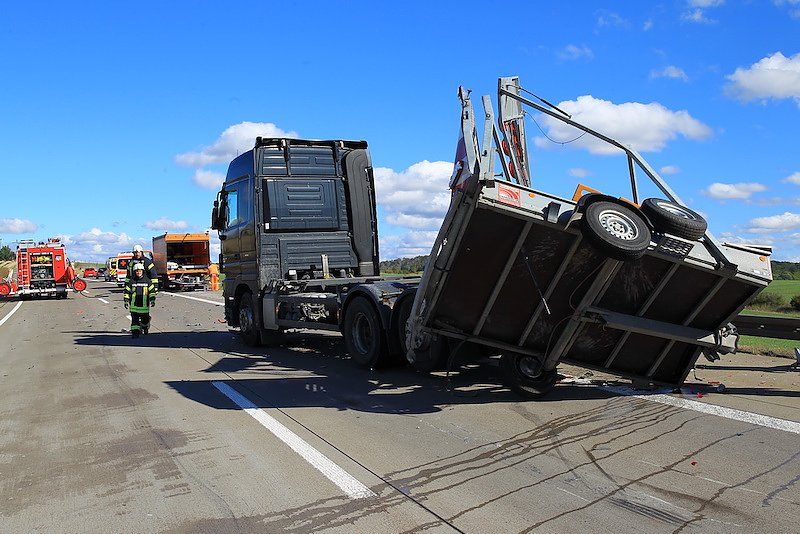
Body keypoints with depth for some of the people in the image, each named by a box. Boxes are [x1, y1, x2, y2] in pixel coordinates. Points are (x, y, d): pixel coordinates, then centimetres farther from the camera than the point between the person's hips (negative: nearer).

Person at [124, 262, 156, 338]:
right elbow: (126, 291, 8)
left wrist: (152, 299, -4)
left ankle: (145, 329, 36)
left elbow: (152, 290, 5)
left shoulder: (147, 280, 2)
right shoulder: (131, 281, 3)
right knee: (134, 319, -5)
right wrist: (126, 301, 2)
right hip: (134, 305, 0)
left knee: (145, 319, 11)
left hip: (144, 305, 0)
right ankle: (135, 332, -1)